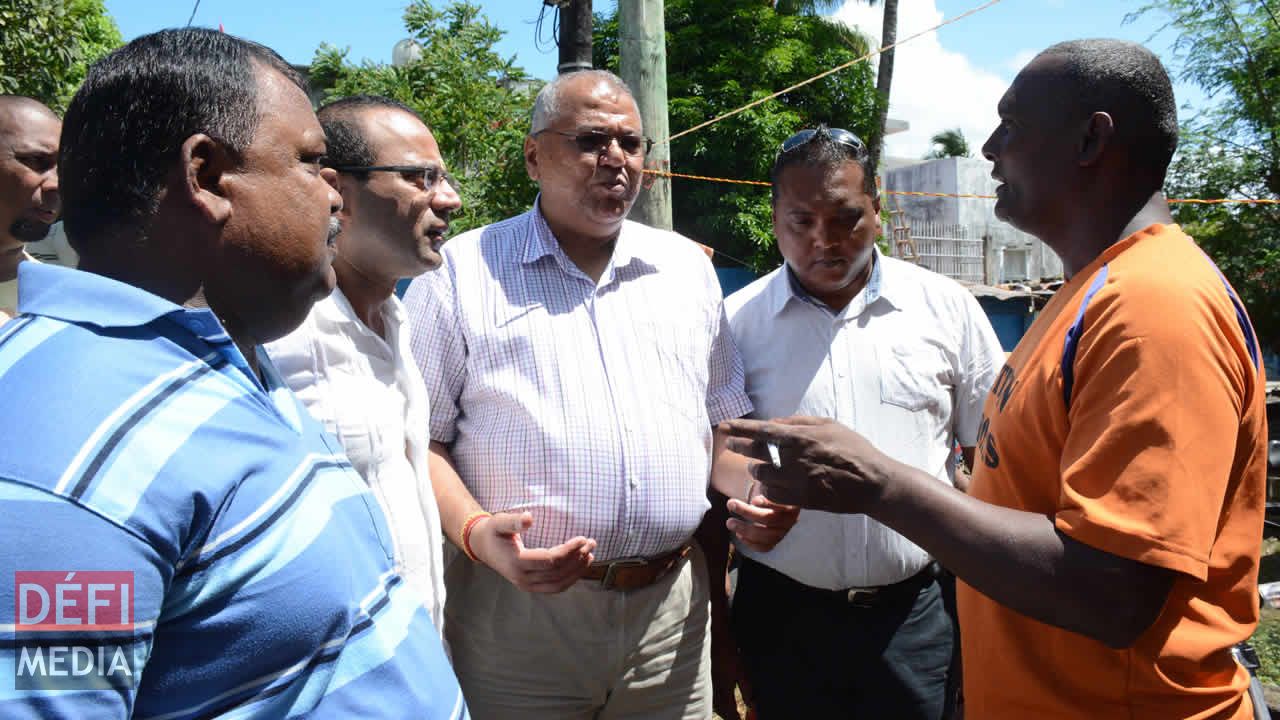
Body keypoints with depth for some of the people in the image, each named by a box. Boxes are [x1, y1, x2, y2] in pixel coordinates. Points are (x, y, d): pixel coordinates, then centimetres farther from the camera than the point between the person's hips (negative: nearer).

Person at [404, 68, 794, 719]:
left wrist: (753, 488, -2)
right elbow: (419, 436, -2)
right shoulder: (463, 272, -1)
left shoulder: (688, 268, 11)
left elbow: (725, 421, 17)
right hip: (517, 612, -3)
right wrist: (474, 532, -17)